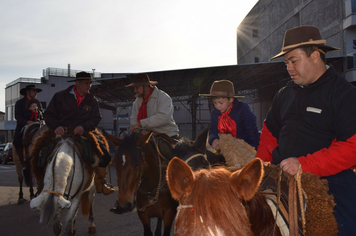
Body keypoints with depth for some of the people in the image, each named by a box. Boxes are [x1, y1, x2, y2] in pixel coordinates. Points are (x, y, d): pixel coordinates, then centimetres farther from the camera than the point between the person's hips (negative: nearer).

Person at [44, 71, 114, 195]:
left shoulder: (92, 100, 8)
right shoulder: (60, 96, 2)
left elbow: (96, 118, 0)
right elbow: (48, 115, 3)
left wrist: (83, 126, -20)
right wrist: (56, 126, -18)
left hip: (83, 134, 2)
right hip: (62, 133, -2)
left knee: (104, 156, -8)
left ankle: (100, 184, 14)